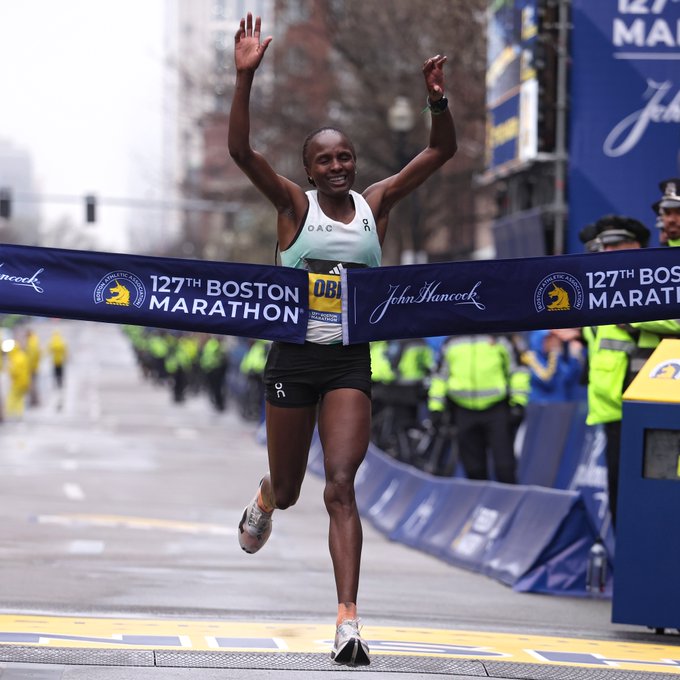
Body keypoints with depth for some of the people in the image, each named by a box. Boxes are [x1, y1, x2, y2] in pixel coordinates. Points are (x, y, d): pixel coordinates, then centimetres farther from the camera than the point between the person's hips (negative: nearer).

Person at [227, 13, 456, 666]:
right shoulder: (294, 206, -2)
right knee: (288, 489, 14)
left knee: (340, 487, -12)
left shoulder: (375, 204, 4)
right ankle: (264, 500, 55)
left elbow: (441, 151, 2)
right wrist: (245, 77, -25)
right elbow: (240, 150, -15)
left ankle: (348, 621, -17)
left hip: (351, 362, 0)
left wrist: (437, 101, -17)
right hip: (294, 358, 0)